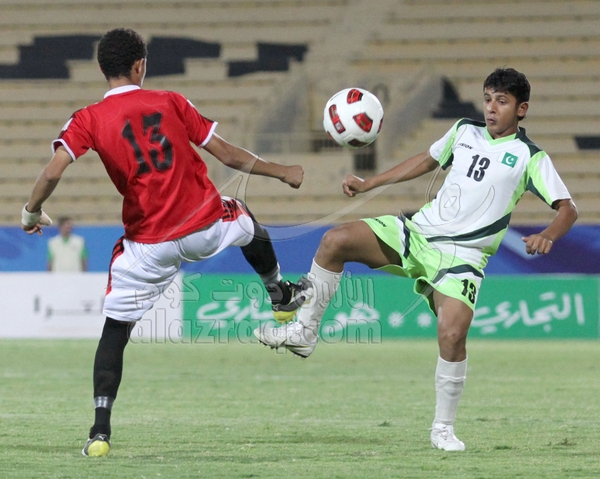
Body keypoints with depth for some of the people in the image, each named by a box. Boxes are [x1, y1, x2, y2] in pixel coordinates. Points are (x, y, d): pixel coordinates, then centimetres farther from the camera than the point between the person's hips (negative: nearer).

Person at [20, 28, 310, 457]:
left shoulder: (88, 120, -4)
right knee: (244, 217, 37)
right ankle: (281, 296, 55)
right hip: (209, 227, 1)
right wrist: (283, 172, 15)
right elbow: (227, 154, 3)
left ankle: (101, 430, -4)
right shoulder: (170, 103, 1)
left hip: (149, 246, -1)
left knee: (115, 330, 9)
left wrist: (32, 212, 0)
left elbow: (53, 171, -18)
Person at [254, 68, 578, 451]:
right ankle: (305, 332, -3)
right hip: (417, 231, 5)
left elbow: (567, 208, -6)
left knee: (452, 334, -25)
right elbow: (427, 161, 27)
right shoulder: (464, 131, 12)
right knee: (335, 241, -14)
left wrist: (548, 236, -28)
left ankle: (444, 427, -5)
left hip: (462, 256, -5)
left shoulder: (529, 157, -2)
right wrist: (367, 184, 22)